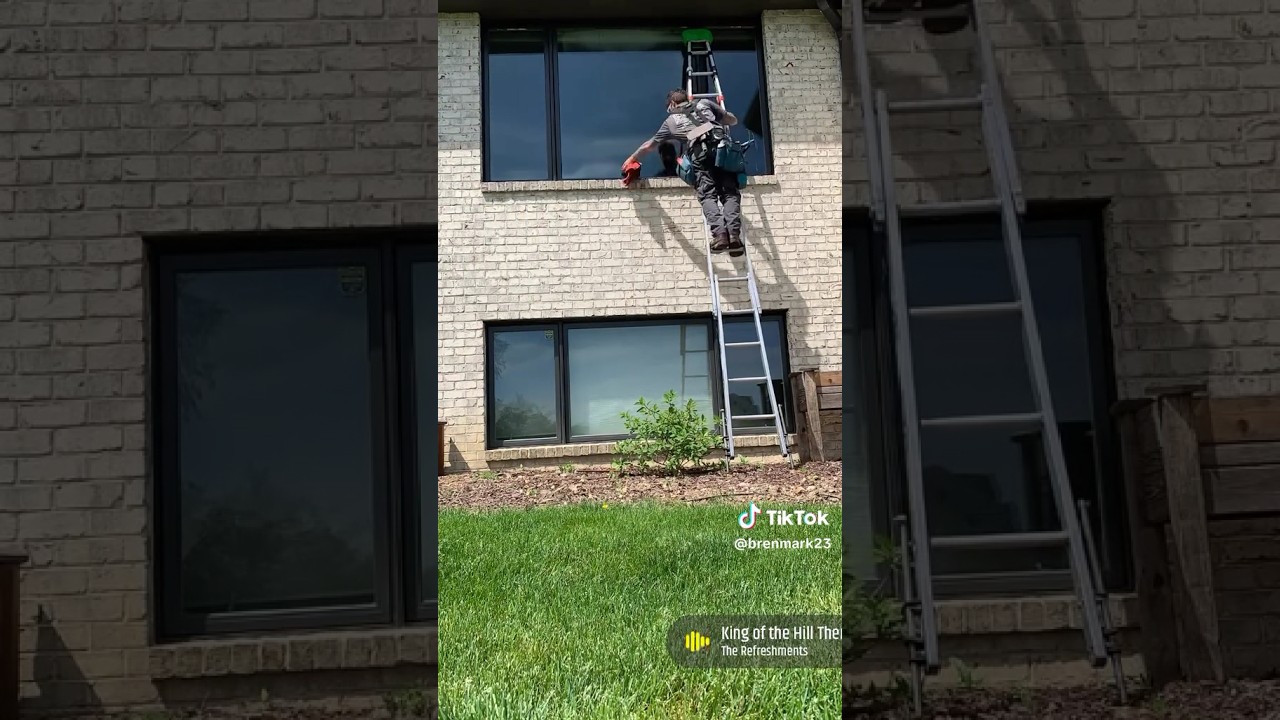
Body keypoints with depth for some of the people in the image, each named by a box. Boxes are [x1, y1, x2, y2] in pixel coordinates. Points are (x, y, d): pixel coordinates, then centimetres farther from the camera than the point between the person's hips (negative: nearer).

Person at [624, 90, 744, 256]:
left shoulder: (671, 121, 29)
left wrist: (632, 158, 56)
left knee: (707, 196, -6)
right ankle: (734, 235, -24)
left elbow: (649, 145, 40)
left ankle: (719, 234, -30)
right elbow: (733, 120, 34)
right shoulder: (704, 103, 32)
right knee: (730, 194, -4)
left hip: (699, 152, -1)